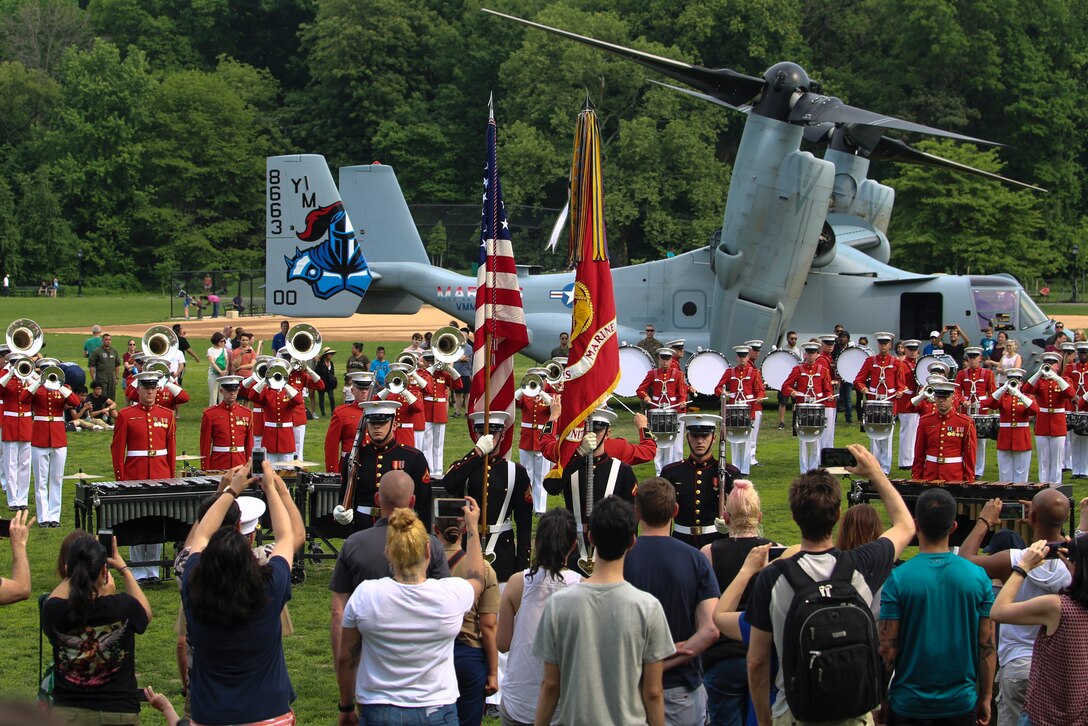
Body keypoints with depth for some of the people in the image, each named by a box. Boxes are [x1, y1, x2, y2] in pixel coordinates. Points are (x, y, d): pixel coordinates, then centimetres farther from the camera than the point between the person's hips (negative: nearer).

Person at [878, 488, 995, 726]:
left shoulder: (898, 579, -13)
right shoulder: (978, 576, -6)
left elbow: (888, 648, -12)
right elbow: (987, 646, -2)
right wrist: (985, 698, 9)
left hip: (909, 705, -2)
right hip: (962, 703, 2)